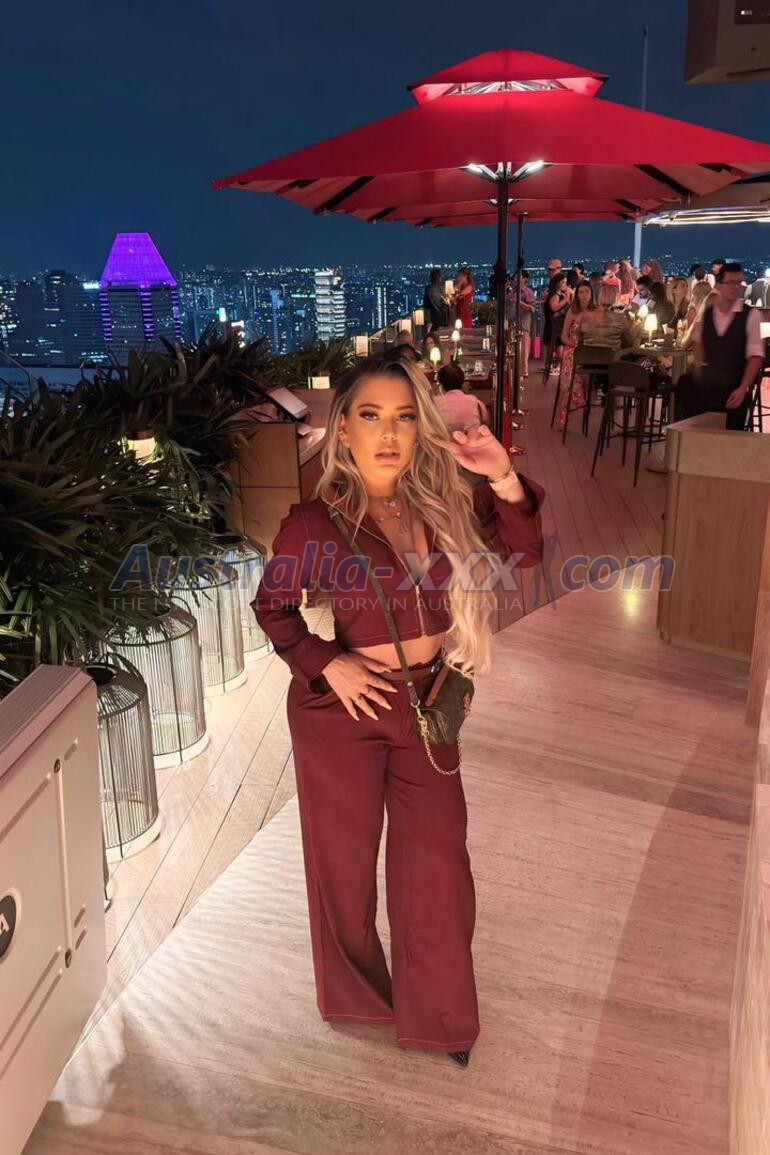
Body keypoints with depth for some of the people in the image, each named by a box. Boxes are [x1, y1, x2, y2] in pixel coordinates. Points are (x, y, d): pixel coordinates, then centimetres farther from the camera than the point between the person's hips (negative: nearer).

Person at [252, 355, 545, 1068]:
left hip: (426, 703, 3)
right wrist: (327, 664, -15)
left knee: (436, 862, 12)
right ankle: (354, 993, 42)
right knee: (345, 857, 14)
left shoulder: (443, 504, -6)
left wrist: (504, 482, -22)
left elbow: (522, 552, -6)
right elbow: (272, 608, -3)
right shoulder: (314, 524, -15)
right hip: (342, 709, -3)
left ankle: (437, 1013, 34)